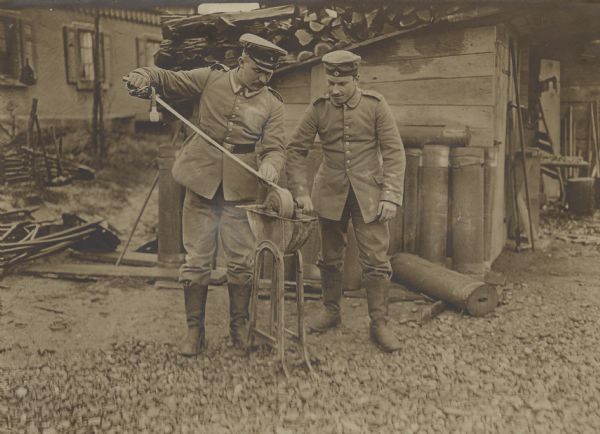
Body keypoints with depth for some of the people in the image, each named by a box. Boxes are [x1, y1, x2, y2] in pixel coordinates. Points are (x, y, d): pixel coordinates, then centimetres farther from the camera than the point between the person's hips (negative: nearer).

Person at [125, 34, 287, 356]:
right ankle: (195, 329, 17)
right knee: (196, 260, 4)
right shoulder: (210, 79, 1)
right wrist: (145, 76, -17)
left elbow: (274, 147, -5)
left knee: (242, 260, 4)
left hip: (240, 188, 1)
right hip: (201, 181, 0)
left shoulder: (272, 104, 2)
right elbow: (169, 81, 6)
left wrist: (270, 166, -28)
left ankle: (239, 326, 23)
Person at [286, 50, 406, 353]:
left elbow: (394, 151, -5)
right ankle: (331, 311, 31)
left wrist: (390, 195, -12)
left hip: (368, 194, -2)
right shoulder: (318, 109, -3)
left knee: (375, 259, -3)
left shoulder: (375, 105, -6)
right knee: (330, 257, 12)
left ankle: (379, 324, 7)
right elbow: (296, 150, 1)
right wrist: (300, 192, -7)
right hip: (331, 194, 2)